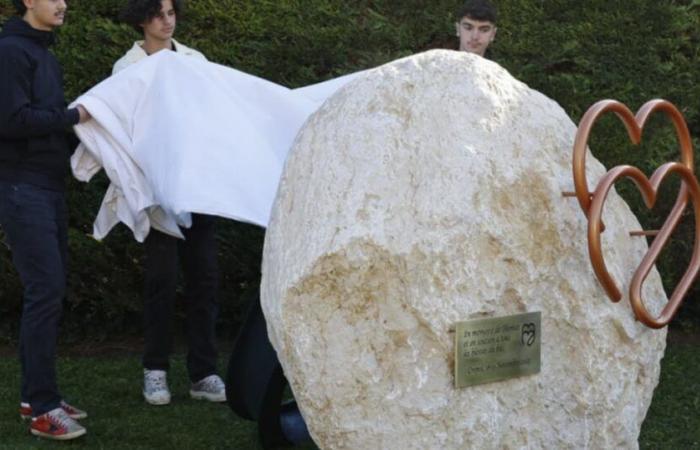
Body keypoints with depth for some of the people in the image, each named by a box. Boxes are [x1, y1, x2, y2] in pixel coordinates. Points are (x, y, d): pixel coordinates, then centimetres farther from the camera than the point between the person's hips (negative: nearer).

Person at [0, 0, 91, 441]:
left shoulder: (45, 53, 17)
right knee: (45, 289, -11)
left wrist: (75, 121, 1)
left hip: (50, 188, 9)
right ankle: (42, 408, -6)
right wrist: (73, 116, -13)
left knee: (52, 289, 10)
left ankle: (36, 394, 17)